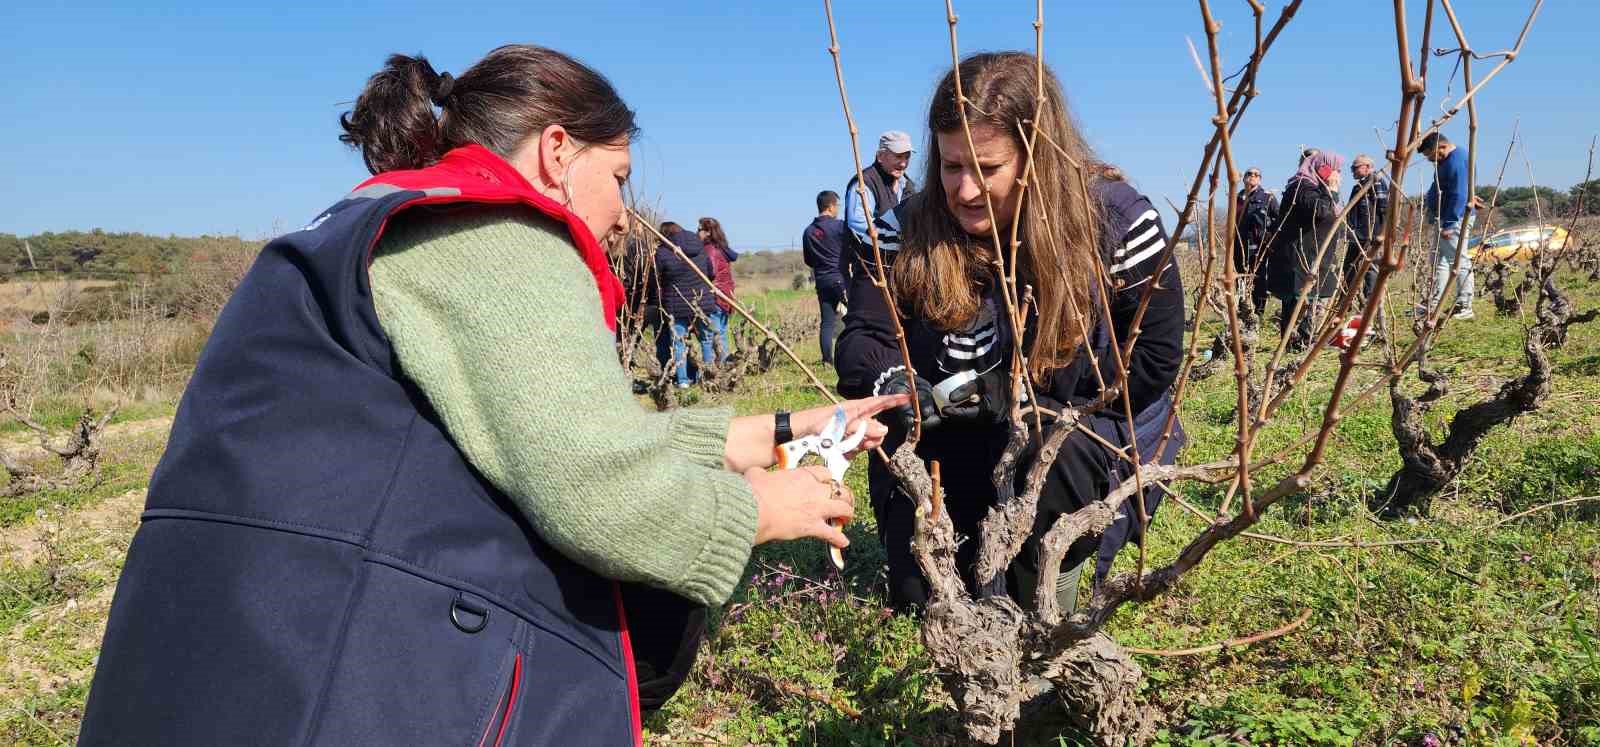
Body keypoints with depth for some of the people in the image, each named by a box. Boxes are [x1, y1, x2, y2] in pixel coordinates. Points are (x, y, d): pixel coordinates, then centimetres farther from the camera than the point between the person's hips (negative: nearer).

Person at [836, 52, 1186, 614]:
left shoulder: (1118, 221, -17)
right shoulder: (909, 231, -10)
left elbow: (1154, 360, -14)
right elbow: (862, 337, -15)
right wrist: (889, 384, -39)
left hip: (1093, 436, -2)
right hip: (959, 446, 3)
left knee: (1057, 457, -37)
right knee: (918, 593, -13)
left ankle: (1048, 595, -7)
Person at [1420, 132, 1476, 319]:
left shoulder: (1457, 162, -18)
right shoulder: (1445, 161, 14)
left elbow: (1459, 196, -24)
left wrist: (1449, 224, -26)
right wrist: (1428, 202, 11)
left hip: (1455, 220, -11)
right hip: (1443, 219, 11)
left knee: (1458, 261, -8)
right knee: (1439, 260, 13)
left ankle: (1464, 307, -5)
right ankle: (1435, 304, 18)